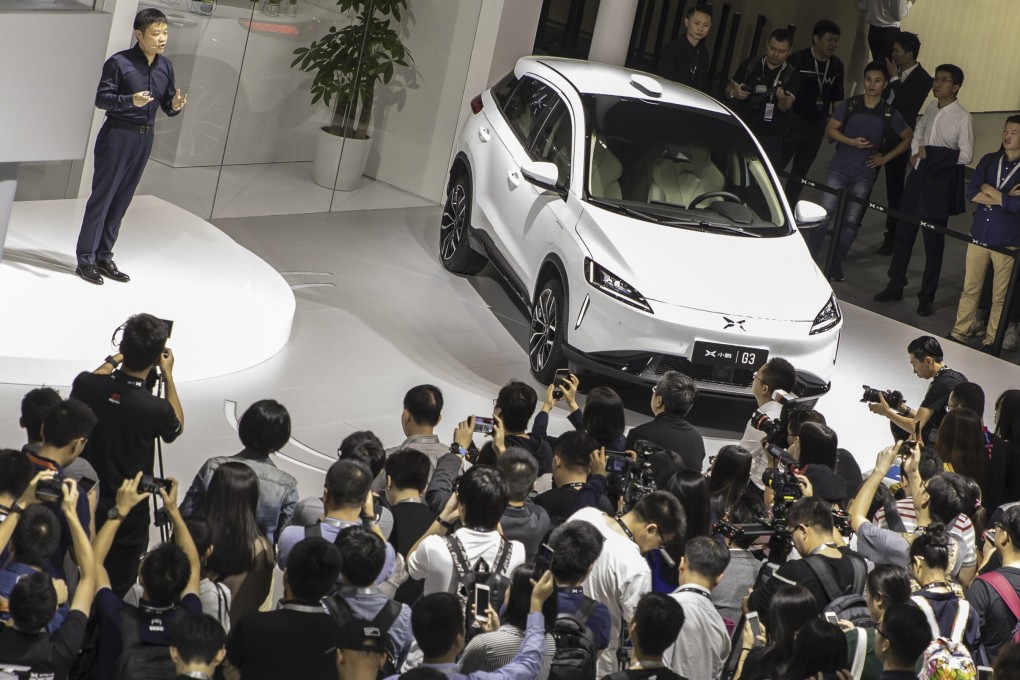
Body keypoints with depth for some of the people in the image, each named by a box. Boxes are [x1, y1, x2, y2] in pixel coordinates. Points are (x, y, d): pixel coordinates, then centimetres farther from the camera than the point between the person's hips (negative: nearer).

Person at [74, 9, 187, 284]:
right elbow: (101, 99, -13)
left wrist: (175, 106, -14)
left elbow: (167, 106, 9)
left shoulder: (165, 67, 4)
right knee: (102, 197, -1)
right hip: (117, 135, -6)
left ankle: (104, 257, 19)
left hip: (144, 138, 6)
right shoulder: (119, 62, -13)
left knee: (122, 200, 10)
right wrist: (130, 100, -30)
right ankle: (85, 259, 5)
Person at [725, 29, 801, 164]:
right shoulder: (750, 65, 6)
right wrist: (734, 93, -13)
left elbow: (786, 107, -10)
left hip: (770, 138, -1)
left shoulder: (792, 75, 2)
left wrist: (783, 99, -34)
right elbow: (728, 90, 11)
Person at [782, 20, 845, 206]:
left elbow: (837, 99, 13)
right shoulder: (798, 60, -12)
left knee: (800, 172, 13)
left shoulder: (836, 66, 4)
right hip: (794, 121, -5)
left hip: (817, 127, 5)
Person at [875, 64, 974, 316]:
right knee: (903, 232, 12)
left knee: (933, 242, 3)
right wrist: (915, 152, 4)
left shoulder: (962, 118, -12)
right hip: (919, 177, 6)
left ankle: (926, 297, 12)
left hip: (940, 184, -6)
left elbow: (965, 155, -16)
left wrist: (929, 153, -15)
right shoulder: (931, 108, 7)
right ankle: (895, 286, 26)